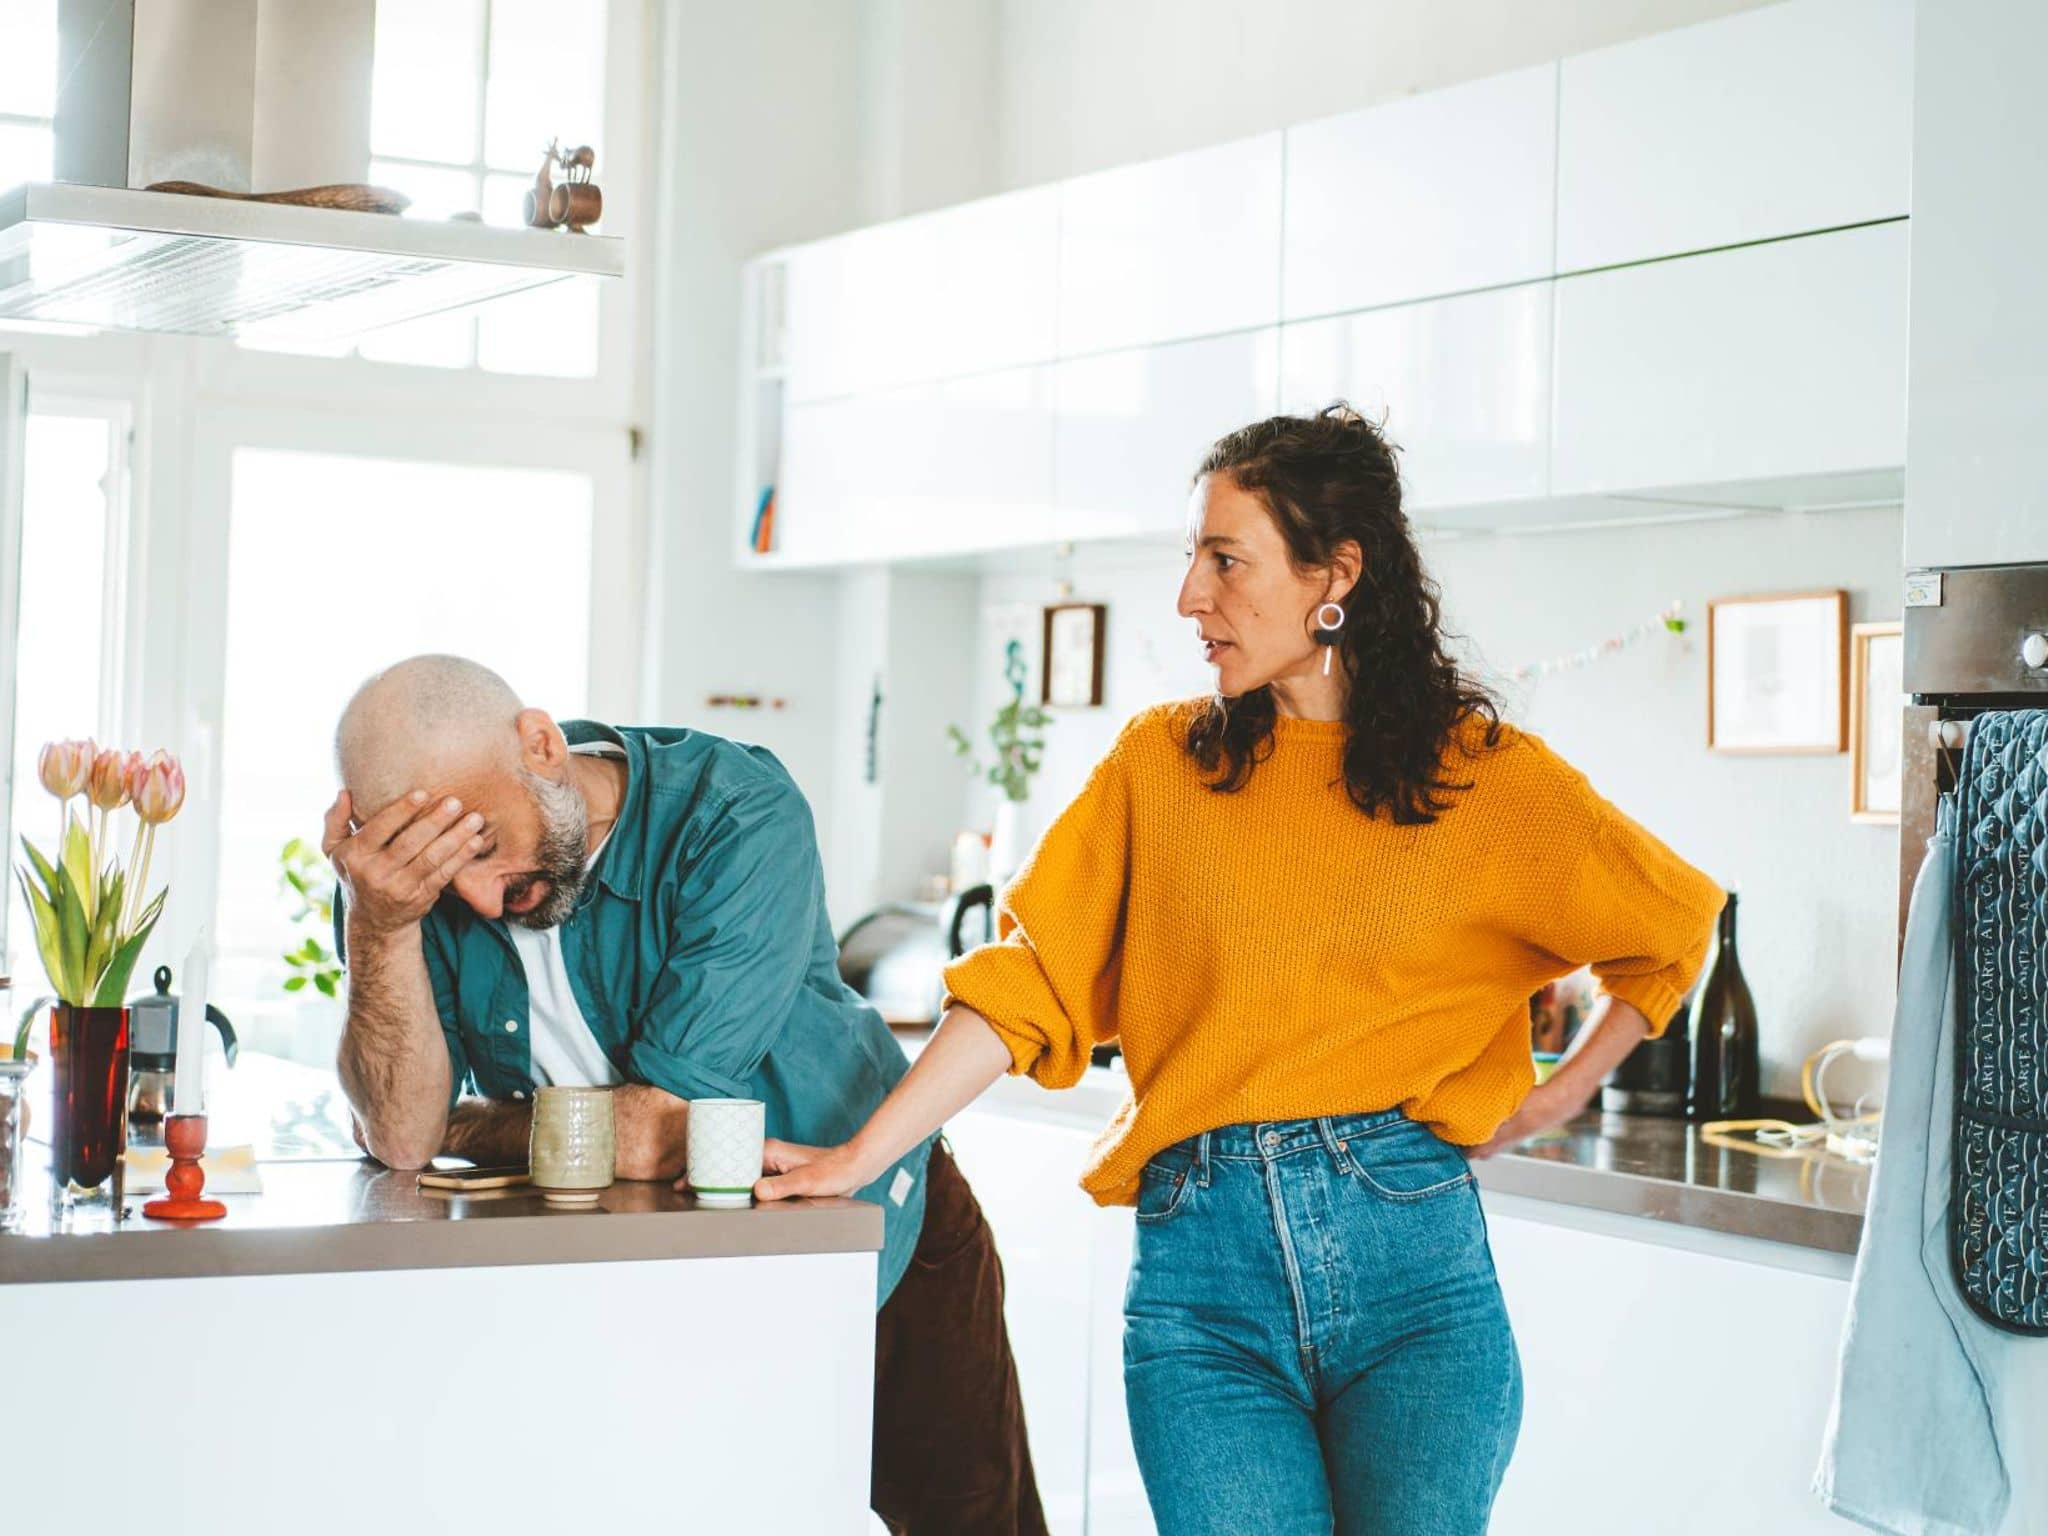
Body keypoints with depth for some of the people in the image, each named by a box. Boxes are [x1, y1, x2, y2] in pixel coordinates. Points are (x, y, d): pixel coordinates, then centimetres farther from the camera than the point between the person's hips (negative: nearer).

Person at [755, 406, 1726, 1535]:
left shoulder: (1485, 775, 5)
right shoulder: (1160, 763, 10)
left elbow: (1675, 922, 18)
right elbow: (1029, 977, 4)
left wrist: (1551, 1102, 11)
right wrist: (860, 1156, -4)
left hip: (1408, 1250, -1)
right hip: (1200, 1279, 1)